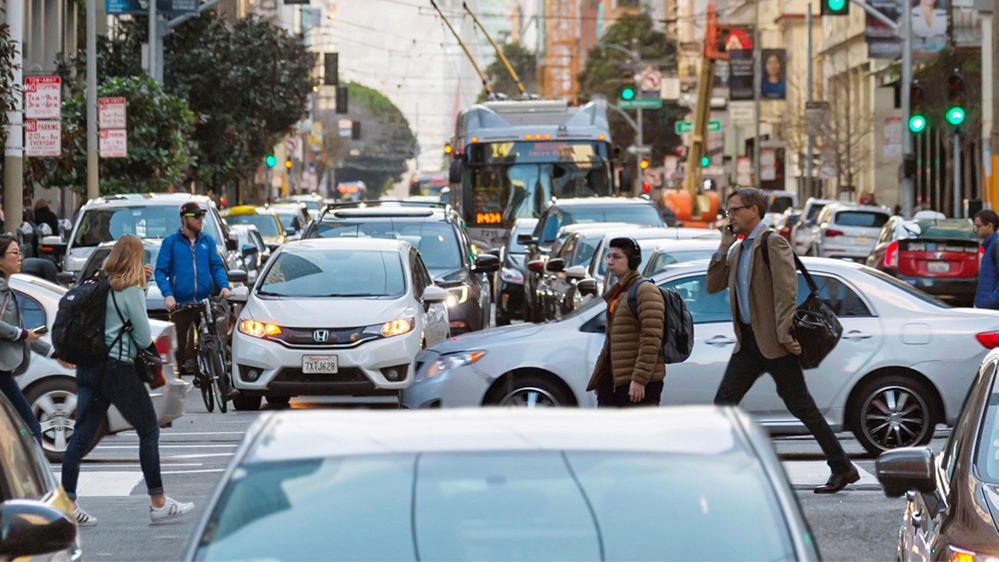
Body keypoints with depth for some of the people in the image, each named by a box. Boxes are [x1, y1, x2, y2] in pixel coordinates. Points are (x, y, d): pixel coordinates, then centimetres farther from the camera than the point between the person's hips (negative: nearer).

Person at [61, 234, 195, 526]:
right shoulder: (130, 290, -10)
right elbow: (144, 338, -7)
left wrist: (141, 285, 14)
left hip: (88, 369, 7)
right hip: (118, 368, -7)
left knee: (82, 435, 5)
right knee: (149, 432, 7)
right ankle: (158, 504, 11)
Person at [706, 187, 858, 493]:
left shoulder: (773, 243, -10)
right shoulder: (738, 250, 17)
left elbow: (786, 289, -17)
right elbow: (712, 286, 16)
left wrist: (784, 334, -23)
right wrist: (723, 247, 7)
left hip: (773, 342, -8)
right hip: (748, 341, 8)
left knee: (800, 406, -3)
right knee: (723, 402, 1)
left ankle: (843, 468, 5)